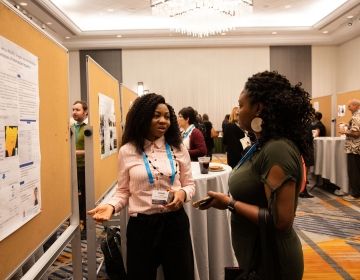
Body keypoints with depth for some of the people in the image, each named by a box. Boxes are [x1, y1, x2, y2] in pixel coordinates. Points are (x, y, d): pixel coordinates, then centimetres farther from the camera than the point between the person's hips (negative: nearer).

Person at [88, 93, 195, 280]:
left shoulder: (178, 149, 2)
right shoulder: (127, 151, -3)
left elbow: (189, 184, 8)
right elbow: (123, 192, 2)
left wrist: (183, 193, -14)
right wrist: (111, 206, -17)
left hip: (175, 222, 2)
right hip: (141, 225, -1)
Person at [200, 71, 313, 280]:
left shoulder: (278, 150, -26)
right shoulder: (265, 145, 3)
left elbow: (281, 220, -28)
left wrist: (230, 204, -21)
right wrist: (227, 199, -2)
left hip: (269, 262, -8)